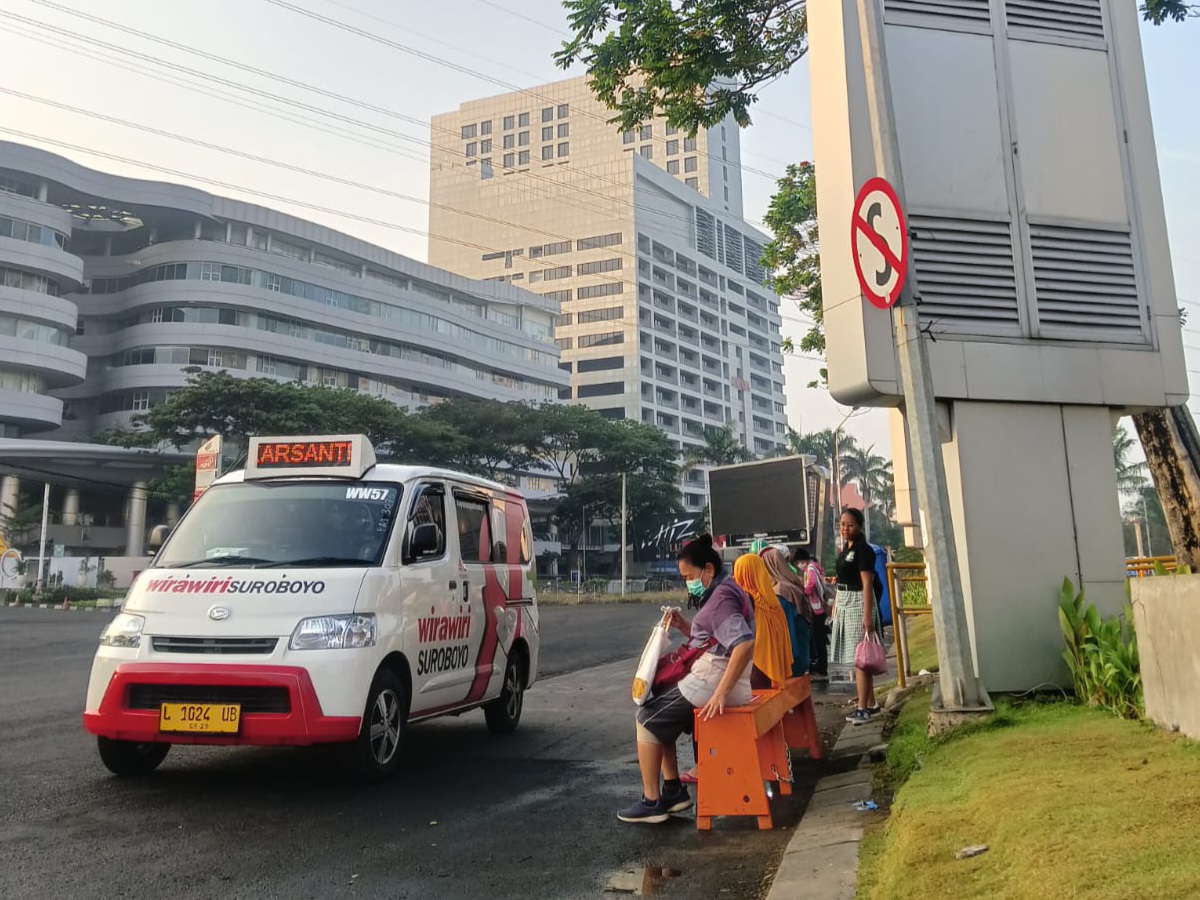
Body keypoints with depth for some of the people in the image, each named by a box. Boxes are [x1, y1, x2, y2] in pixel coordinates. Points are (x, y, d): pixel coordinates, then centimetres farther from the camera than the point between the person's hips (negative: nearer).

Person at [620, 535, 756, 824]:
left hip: (712, 680, -11)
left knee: (648, 719, -2)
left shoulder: (721, 597, -19)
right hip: (714, 677, 11)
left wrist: (721, 693, -33)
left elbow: (745, 644, -32)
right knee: (660, 715, 19)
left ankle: (651, 802, 2)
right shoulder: (726, 592, 14)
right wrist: (684, 626, 5)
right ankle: (673, 790, 17)